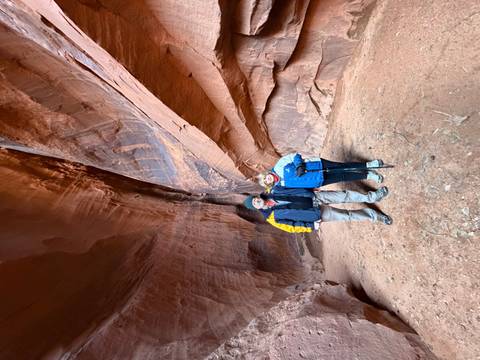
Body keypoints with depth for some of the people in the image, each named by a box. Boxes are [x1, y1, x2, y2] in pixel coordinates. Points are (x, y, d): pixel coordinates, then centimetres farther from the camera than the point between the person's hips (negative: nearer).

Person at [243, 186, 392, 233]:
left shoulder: (272, 192, -1)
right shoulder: (272, 218, -10)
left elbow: (290, 188, 10)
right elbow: (291, 226, -7)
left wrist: (311, 190, 6)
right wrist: (311, 226, -12)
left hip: (314, 196, 4)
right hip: (317, 214, -3)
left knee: (344, 195, -6)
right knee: (347, 215, -4)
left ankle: (372, 197, 12)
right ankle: (375, 216, 14)